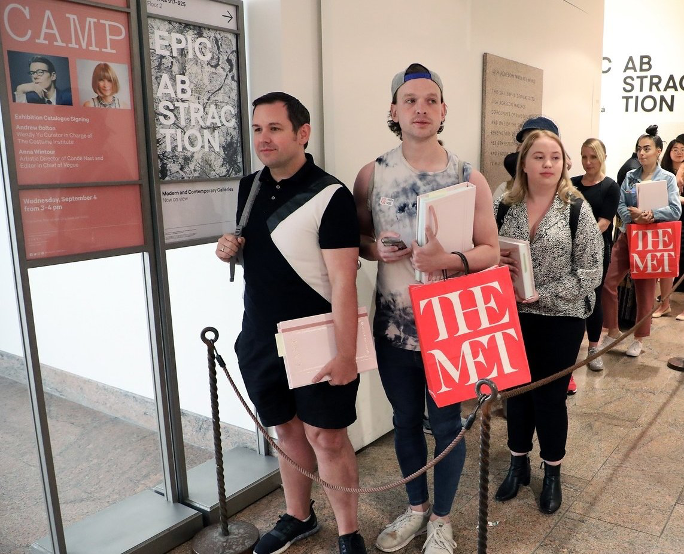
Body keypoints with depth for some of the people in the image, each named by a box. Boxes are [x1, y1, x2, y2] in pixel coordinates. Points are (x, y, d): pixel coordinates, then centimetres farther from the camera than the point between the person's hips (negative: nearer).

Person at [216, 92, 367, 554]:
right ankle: (298, 517, 38)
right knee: (287, 429, 19)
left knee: (326, 435, 3)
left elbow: (343, 281, -19)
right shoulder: (250, 188, 6)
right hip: (261, 338, 6)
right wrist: (230, 250, -1)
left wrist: (346, 353, -23)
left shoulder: (329, 196, -15)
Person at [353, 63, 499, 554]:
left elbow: (490, 250, -4)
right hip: (394, 323, 2)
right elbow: (358, 238, 8)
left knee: (446, 423, 12)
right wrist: (377, 249, -15)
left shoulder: (469, 178, -5)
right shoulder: (372, 175, -1)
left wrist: (447, 260, -23)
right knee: (406, 420, 18)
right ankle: (416, 507, 42)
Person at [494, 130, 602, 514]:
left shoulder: (577, 209, -7)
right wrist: (495, 264, -16)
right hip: (513, 317, 2)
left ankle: (553, 473, 31)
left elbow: (591, 273, -10)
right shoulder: (504, 207, -1)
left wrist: (541, 294, -18)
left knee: (550, 396, 9)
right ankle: (518, 464, 34)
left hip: (561, 319, -2)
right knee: (516, 392, 13)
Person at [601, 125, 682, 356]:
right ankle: (613, 331, 15)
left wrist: (649, 214, -25)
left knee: (644, 289, 7)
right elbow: (620, 207, -2)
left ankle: (639, 338, 22)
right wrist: (634, 216, -22)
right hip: (627, 236, 3)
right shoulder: (630, 176, 5)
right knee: (607, 282, -3)